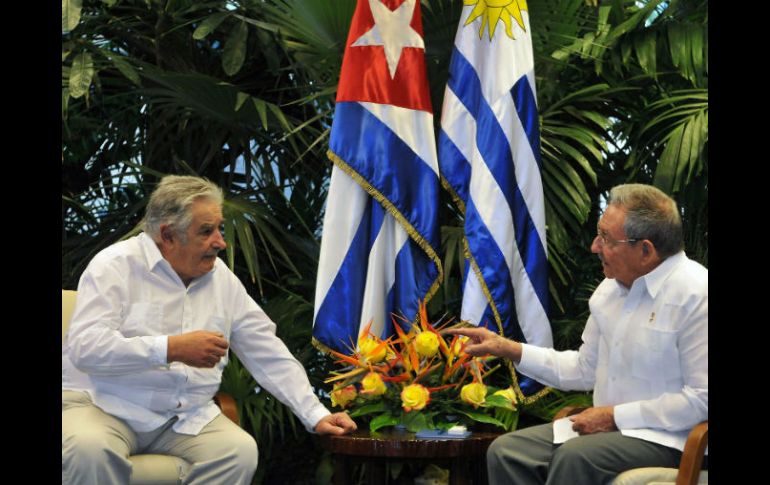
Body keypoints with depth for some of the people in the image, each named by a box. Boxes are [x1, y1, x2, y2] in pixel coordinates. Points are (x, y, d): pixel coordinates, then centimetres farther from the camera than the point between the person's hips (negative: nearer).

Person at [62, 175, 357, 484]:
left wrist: (316, 416, 6)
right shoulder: (116, 266, -7)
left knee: (241, 451, -22)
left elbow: (269, 354, 12)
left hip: (185, 416, 5)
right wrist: (172, 349, -27)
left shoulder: (222, 278, 9)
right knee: (89, 449, -37)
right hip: (101, 402, -5)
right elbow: (85, 348, -20)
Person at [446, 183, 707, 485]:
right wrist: (509, 349, 9)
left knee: (574, 457, -32)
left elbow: (701, 398, -19)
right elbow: (585, 369, 16)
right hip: (608, 427, 8)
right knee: (506, 451, -10)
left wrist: (615, 416, -16)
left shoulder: (696, 295, -16)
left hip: (668, 438, -7)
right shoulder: (609, 289, 8)